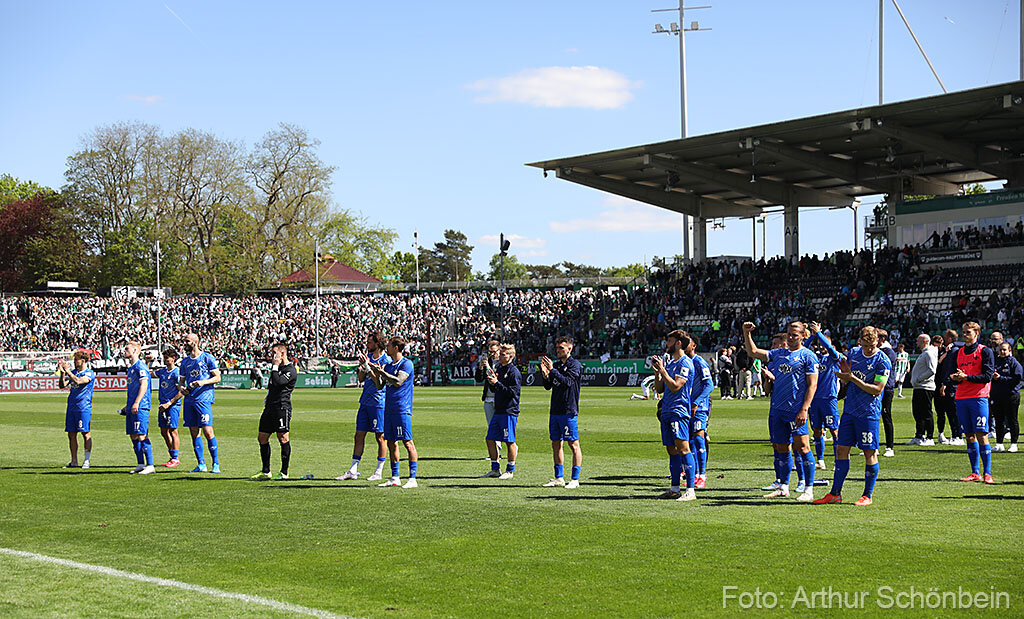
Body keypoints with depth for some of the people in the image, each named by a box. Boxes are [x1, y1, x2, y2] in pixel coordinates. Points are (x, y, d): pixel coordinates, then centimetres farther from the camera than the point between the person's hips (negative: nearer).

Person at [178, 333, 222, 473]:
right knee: (194, 432, 4)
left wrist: (203, 382, -17)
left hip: (204, 399, -6)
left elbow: (217, 377, -2)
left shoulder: (207, 358, 0)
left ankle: (216, 464, -5)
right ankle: (201, 464, 11)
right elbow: (181, 381, 23)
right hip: (189, 400, 6)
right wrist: (181, 388, 1)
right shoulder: (185, 361, 17)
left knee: (207, 431, -11)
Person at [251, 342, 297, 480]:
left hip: (282, 408, -9)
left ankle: (284, 473, -1)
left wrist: (275, 366, -13)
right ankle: (266, 472, 16)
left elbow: (277, 382, -22)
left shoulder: (290, 370, -9)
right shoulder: (277, 367, 20)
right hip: (270, 407, 10)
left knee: (283, 438, -6)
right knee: (262, 438, 8)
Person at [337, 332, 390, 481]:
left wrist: (368, 367, -21)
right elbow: (360, 379, 11)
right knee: (359, 435, 7)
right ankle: (353, 471, 12)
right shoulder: (368, 356, 11)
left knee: (380, 437, 0)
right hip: (365, 402, 7)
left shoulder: (386, 361, -11)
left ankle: (379, 472, 8)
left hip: (378, 403, -7)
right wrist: (363, 368, -9)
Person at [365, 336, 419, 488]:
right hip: (389, 409, 8)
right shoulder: (388, 365, 17)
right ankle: (395, 478, 17)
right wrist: (367, 366, 15)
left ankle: (413, 479, -9)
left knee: (407, 442, -9)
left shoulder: (407, 364, -8)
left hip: (402, 410, -8)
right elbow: (380, 385, 17)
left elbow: (398, 381, -20)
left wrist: (380, 371, -16)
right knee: (391, 443, 10)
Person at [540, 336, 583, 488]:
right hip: (555, 411, 8)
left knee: (573, 445, -4)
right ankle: (559, 478, 16)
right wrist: (545, 375, -4)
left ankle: (575, 479, -2)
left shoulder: (575, 365, -6)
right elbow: (548, 386, 14)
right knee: (556, 444, 10)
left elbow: (568, 382, -20)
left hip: (569, 411, -8)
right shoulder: (556, 365, 15)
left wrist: (552, 370, -22)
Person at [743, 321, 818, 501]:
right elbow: (753, 352, 20)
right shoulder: (779, 353, 16)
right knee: (780, 448, 10)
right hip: (777, 410, 6)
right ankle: (783, 487, 19)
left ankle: (808, 489, -5)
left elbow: (812, 385, -8)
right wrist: (746, 333, 6)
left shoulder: (807, 356, -3)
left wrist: (804, 409, -16)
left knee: (801, 446, -9)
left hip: (796, 411, -6)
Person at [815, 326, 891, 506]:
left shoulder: (882, 361, -11)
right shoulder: (853, 353, 7)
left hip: (869, 413, -6)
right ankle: (835, 493, 12)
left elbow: (877, 389, -16)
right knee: (841, 449, 6)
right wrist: (844, 373, -7)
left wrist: (852, 378, -19)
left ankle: (868, 495, 8)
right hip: (849, 410, 6)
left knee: (870, 453, -1)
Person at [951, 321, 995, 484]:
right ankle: (975, 473, 9)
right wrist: (955, 378, -3)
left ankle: (987, 473, -7)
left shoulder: (985, 351, -1)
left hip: (978, 398, -5)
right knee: (970, 436, 5)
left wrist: (966, 377, -16)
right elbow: (953, 374, 19)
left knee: (981, 435, -9)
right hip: (962, 397, 5)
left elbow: (987, 376, -8)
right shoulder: (959, 352, 16)